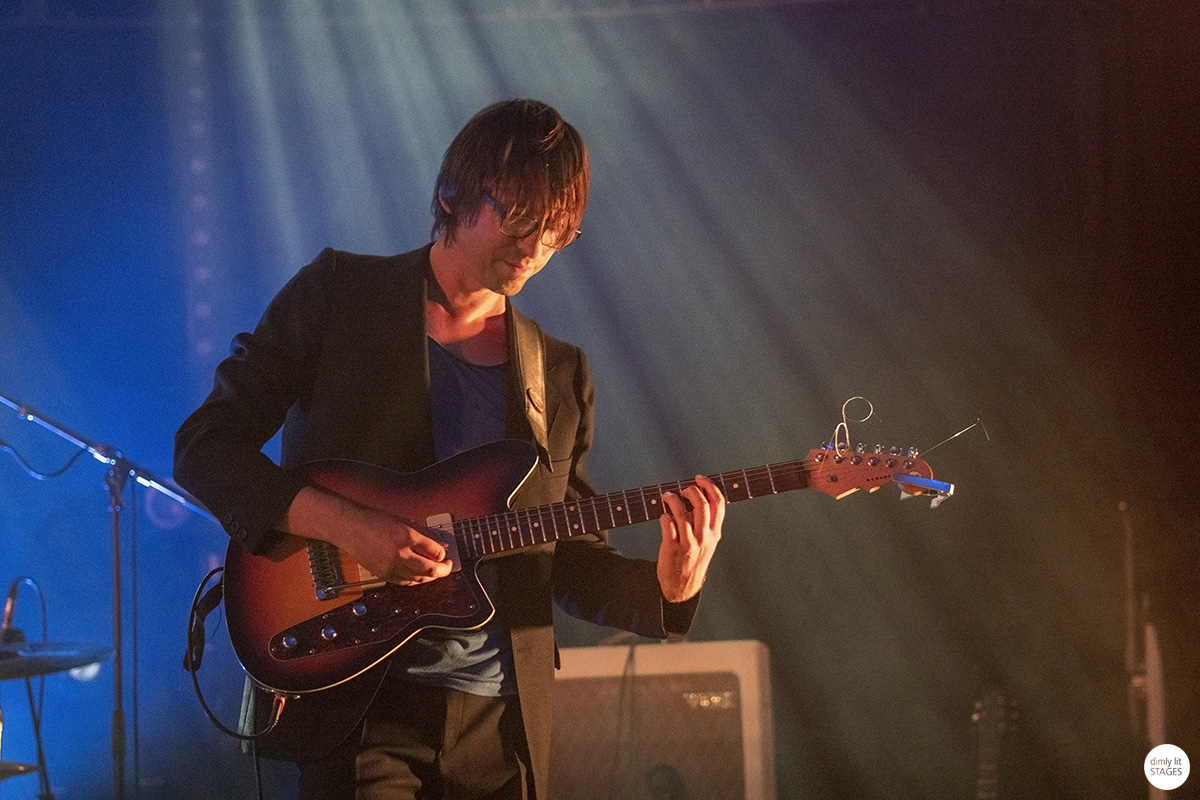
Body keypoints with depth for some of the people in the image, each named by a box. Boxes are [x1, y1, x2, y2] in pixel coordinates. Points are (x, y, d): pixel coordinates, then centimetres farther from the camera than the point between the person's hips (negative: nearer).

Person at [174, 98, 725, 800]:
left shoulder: (560, 376, 12)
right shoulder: (339, 294, 1)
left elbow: (571, 562, 13)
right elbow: (204, 445, -3)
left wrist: (667, 589, -8)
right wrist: (344, 526, -16)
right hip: (356, 700, -4)